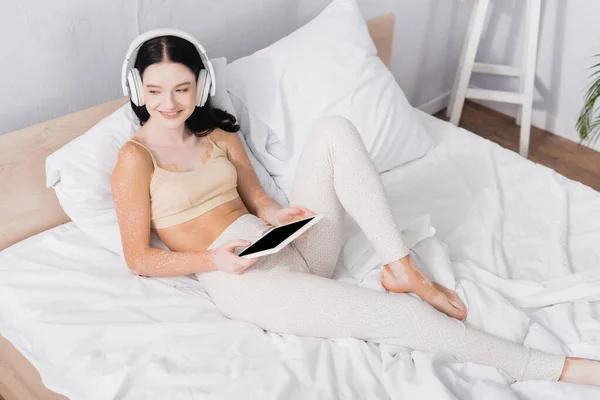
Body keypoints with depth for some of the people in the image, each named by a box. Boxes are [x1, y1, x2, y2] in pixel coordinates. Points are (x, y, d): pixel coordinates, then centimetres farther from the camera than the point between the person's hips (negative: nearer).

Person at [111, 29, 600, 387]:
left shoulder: (220, 137, 15)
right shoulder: (136, 158, -3)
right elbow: (139, 257, -3)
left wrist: (274, 213, -7)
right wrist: (215, 259, -18)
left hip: (292, 245, 7)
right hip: (244, 279, -6)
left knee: (333, 130, -15)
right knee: (397, 316, -24)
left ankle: (403, 270, -18)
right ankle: (551, 368, -13)